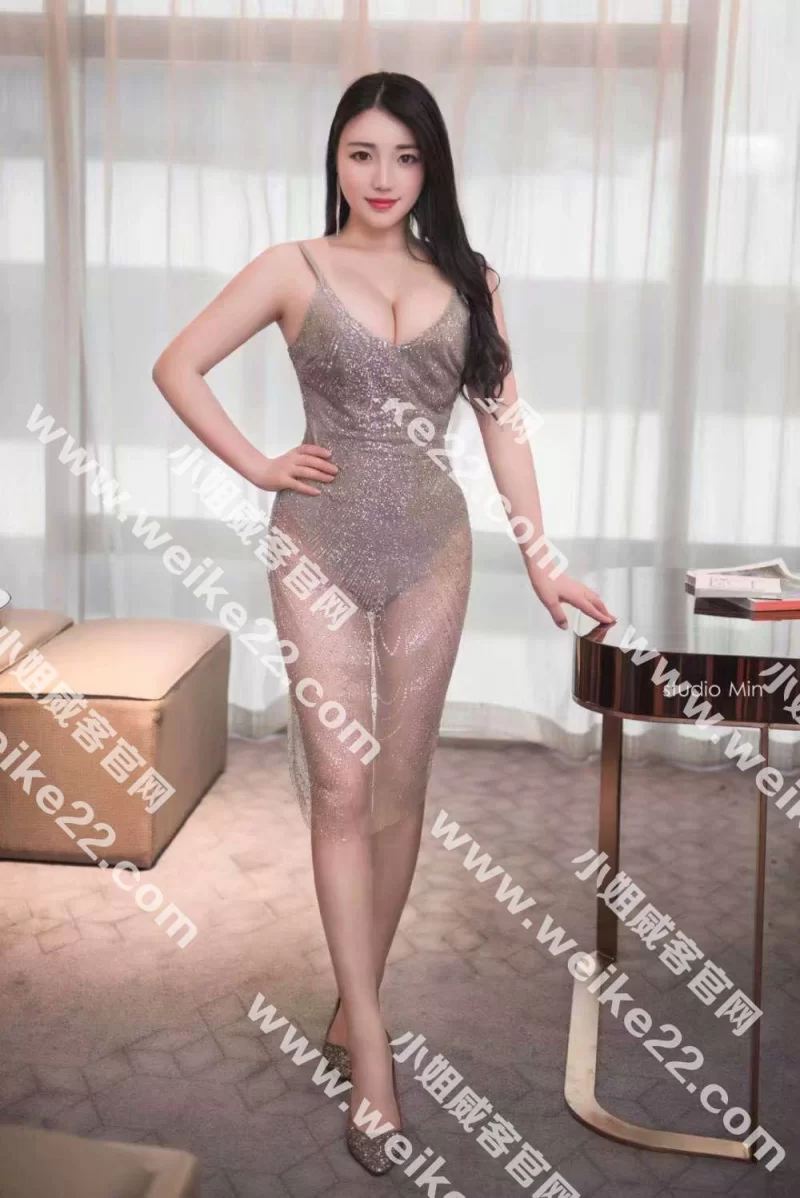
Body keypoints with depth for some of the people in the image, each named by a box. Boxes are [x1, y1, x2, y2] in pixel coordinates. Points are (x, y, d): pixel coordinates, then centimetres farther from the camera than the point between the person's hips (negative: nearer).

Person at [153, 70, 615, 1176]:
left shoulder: (468, 281, 8)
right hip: (320, 542, -2)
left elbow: (503, 422, 5)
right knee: (341, 787, -3)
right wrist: (258, 467, -2)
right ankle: (373, 1046, 5)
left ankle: (355, 1009, 25)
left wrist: (541, 559, -1)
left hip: (431, 544, 2)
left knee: (401, 787, 7)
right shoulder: (294, 270, 2)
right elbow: (178, 366, 4)